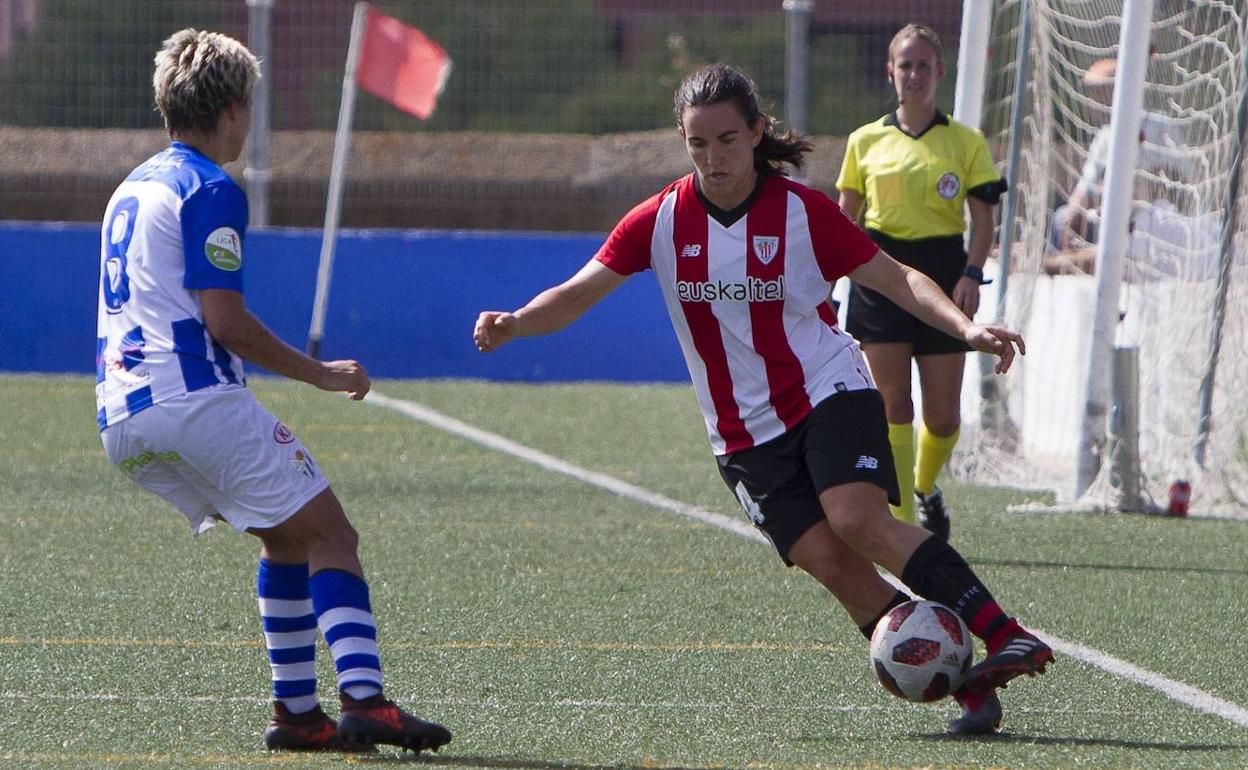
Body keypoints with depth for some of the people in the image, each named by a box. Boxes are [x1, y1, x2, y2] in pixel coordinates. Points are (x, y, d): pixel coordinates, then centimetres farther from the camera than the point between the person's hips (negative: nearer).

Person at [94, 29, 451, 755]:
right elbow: (224, 319, -15)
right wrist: (322, 374, -6)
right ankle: (364, 700, -23)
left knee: (289, 537, 18)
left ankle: (296, 710, 11)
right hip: (199, 399, -9)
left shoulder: (134, 187, 21)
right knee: (330, 534, -6)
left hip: (122, 420, 9)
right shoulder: (210, 191, -8)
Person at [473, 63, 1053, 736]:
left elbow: (894, 277, 0)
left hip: (828, 392, -2)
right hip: (746, 433, 2)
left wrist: (965, 328, -15)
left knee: (857, 520, -28)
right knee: (828, 562, -14)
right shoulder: (661, 220, 0)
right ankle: (967, 690, -11)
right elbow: (577, 294, -1)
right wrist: (513, 323, -20)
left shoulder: (802, 211, -5)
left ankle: (1006, 637, -27)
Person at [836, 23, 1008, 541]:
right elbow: (845, 219, 11)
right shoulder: (866, 141, 7)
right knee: (893, 406, -7)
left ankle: (926, 485, 31)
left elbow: (983, 217, 3)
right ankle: (903, 522, -3)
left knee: (943, 416, 0)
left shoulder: (965, 142, 5)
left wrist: (972, 274, -13)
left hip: (943, 271, 0)